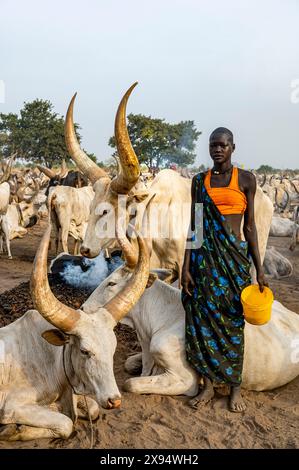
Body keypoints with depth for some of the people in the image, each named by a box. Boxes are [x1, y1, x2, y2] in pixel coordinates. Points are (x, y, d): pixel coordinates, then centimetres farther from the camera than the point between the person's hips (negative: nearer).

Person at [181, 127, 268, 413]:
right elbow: (193, 226, 7)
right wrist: (186, 266, 2)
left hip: (234, 255, -2)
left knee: (232, 319, 4)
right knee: (203, 317, 5)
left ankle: (235, 387, 19)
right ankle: (208, 384, 20)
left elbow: (250, 226, 2)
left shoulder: (245, 179, 2)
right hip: (204, 255, 2)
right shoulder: (199, 181, 8)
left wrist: (259, 269, -1)